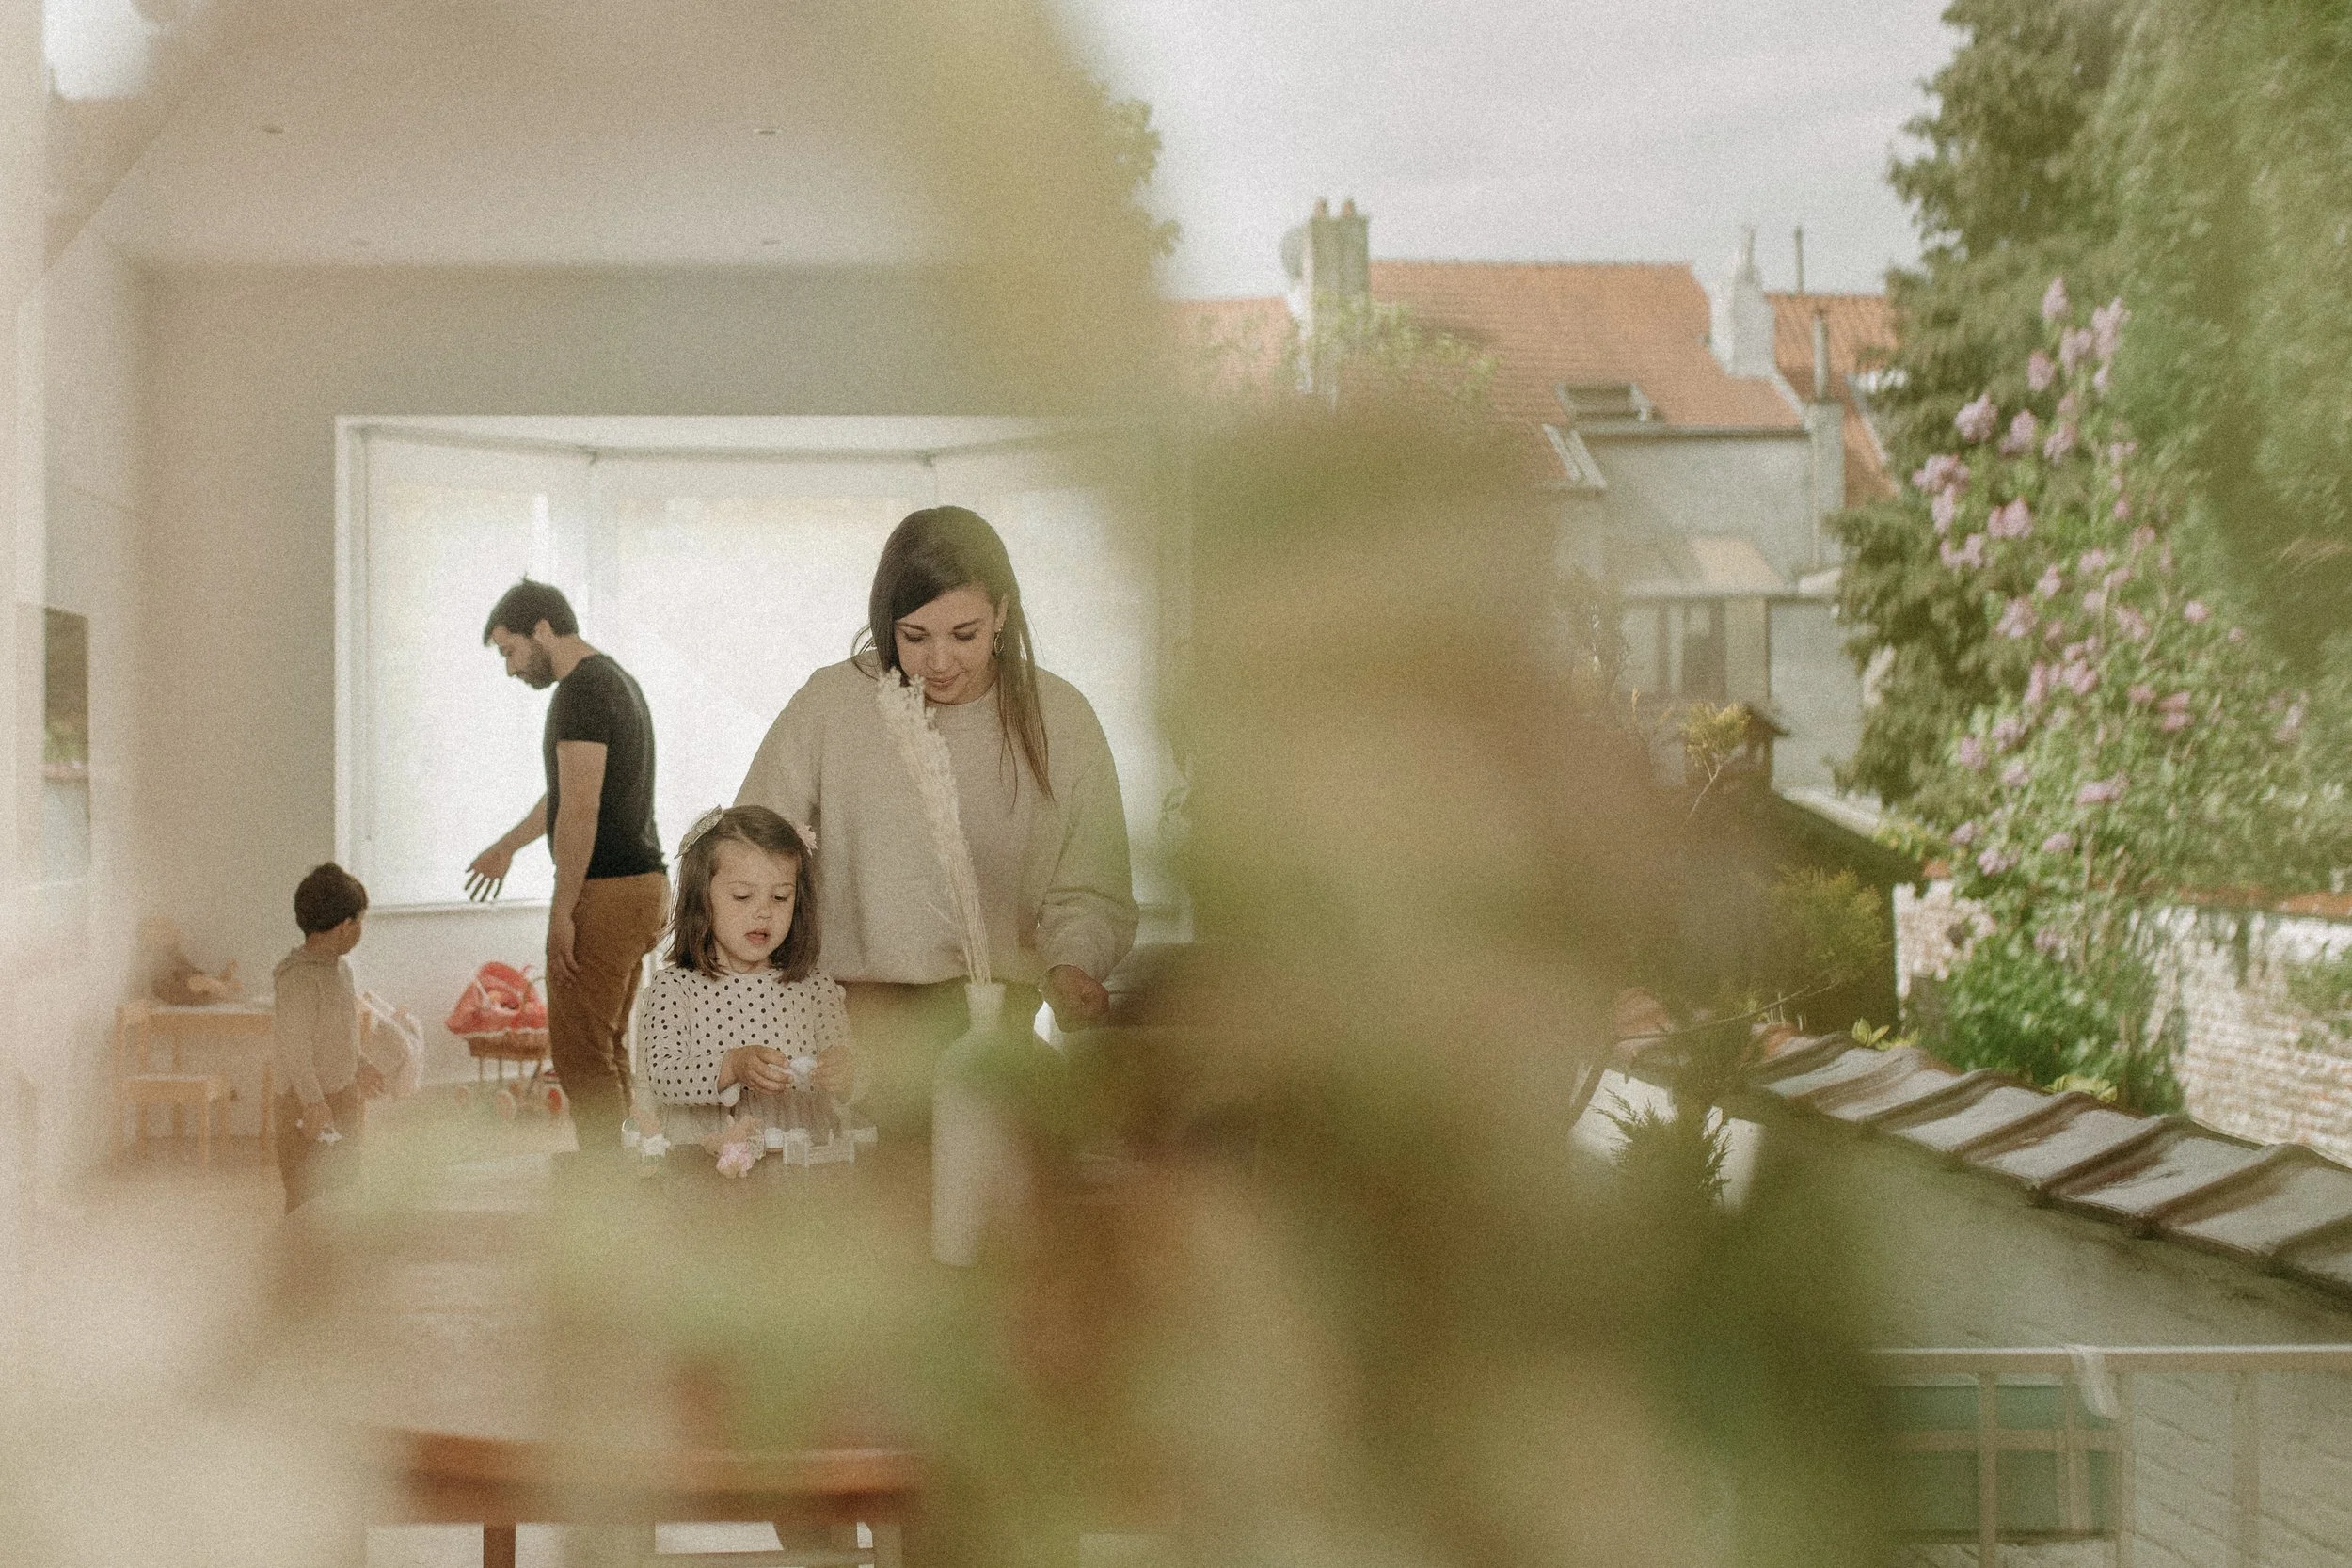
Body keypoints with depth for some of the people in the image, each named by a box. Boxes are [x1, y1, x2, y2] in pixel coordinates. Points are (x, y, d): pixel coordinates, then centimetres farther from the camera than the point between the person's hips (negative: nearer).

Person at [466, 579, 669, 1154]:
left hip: (605, 892, -10)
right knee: (606, 1047, 15)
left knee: (579, 1050, -6)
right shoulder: (617, 682, 18)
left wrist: (562, 910, -18)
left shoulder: (582, 691, -14)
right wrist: (507, 846, 43)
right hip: (644, 886, 10)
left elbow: (581, 810, -21)